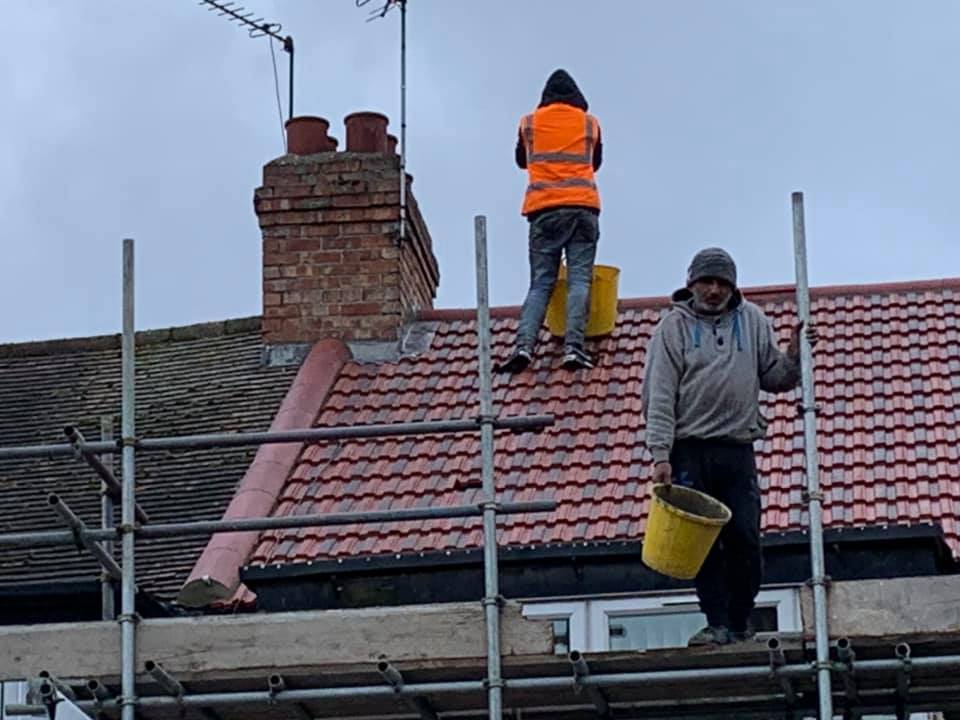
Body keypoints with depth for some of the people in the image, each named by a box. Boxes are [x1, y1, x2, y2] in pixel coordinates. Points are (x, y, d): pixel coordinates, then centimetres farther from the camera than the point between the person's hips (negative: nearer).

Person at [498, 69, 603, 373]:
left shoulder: (529, 123, 12)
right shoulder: (590, 123, 13)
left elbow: (521, 160, 29)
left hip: (543, 210, 1)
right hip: (583, 207, -1)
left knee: (540, 283, 0)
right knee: (579, 279, -5)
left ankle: (524, 345, -19)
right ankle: (573, 346, -22)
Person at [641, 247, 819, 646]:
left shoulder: (752, 321, 11)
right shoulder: (674, 325, 2)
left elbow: (774, 378, 16)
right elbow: (659, 396, -3)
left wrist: (794, 355, -5)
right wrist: (661, 455, -10)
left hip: (737, 449, 2)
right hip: (689, 451, -2)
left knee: (745, 539, -1)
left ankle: (740, 623, 13)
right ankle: (717, 624, 1)